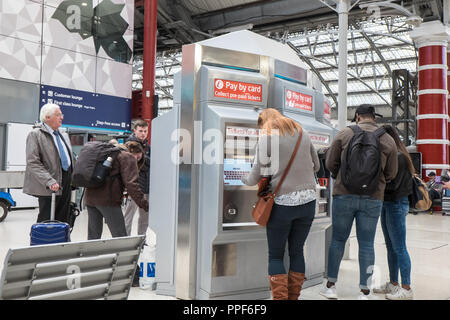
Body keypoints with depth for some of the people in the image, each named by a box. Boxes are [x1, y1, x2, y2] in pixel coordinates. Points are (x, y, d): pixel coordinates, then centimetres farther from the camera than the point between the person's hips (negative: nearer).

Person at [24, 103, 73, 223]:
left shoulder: (64, 135, 15)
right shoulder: (35, 134, -8)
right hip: (50, 187, -7)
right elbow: (33, 163, -15)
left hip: (66, 184, 7)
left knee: (63, 220, 11)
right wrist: (49, 181, -24)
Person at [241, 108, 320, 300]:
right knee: (297, 251, 16)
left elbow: (256, 176, -4)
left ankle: (280, 297, 4)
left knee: (275, 255, 8)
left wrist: (243, 179, 17)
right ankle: (293, 296, 21)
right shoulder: (302, 133, 12)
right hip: (308, 200, 5)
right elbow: (316, 166, 20)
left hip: (283, 203, -5)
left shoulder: (266, 137, -4)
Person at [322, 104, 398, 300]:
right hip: (373, 198, 1)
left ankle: (330, 285, 18)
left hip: (344, 194, -1)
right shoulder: (388, 140, 4)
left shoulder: (344, 134, -1)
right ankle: (364, 291, 14)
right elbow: (391, 173, 6)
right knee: (366, 243, 8)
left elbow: (330, 164, 2)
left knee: (338, 239, 11)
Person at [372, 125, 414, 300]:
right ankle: (393, 284, 23)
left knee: (399, 248, -5)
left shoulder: (399, 157, -15)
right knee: (391, 247, 14)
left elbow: (393, 184, -20)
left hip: (397, 204, -10)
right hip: (387, 204, 10)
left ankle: (406, 289, 2)